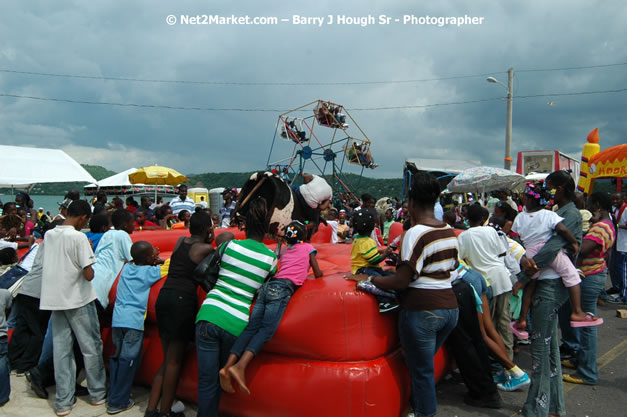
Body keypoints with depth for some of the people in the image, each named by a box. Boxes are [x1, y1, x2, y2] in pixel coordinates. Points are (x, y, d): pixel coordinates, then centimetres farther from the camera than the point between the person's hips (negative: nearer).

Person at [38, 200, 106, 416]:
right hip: (78, 300, -6)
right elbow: (89, 275, -18)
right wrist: (89, 265, 1)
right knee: (91, 347, 8)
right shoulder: (79, 237, -16)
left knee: (61, 350, 9)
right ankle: (97, 393, 19)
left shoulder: (49, 235, 5)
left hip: (54, 299, 6)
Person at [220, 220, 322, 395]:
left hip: (268, 285, 6)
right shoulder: (308, 247, 18)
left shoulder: (285, 251, 32)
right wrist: (319, 271, 41)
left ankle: (228, 365, -21)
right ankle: (240, 366, -34)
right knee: (267, 329, -16)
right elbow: (318, 274, 20)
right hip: (282, 288, -6)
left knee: (252, 327, -6)